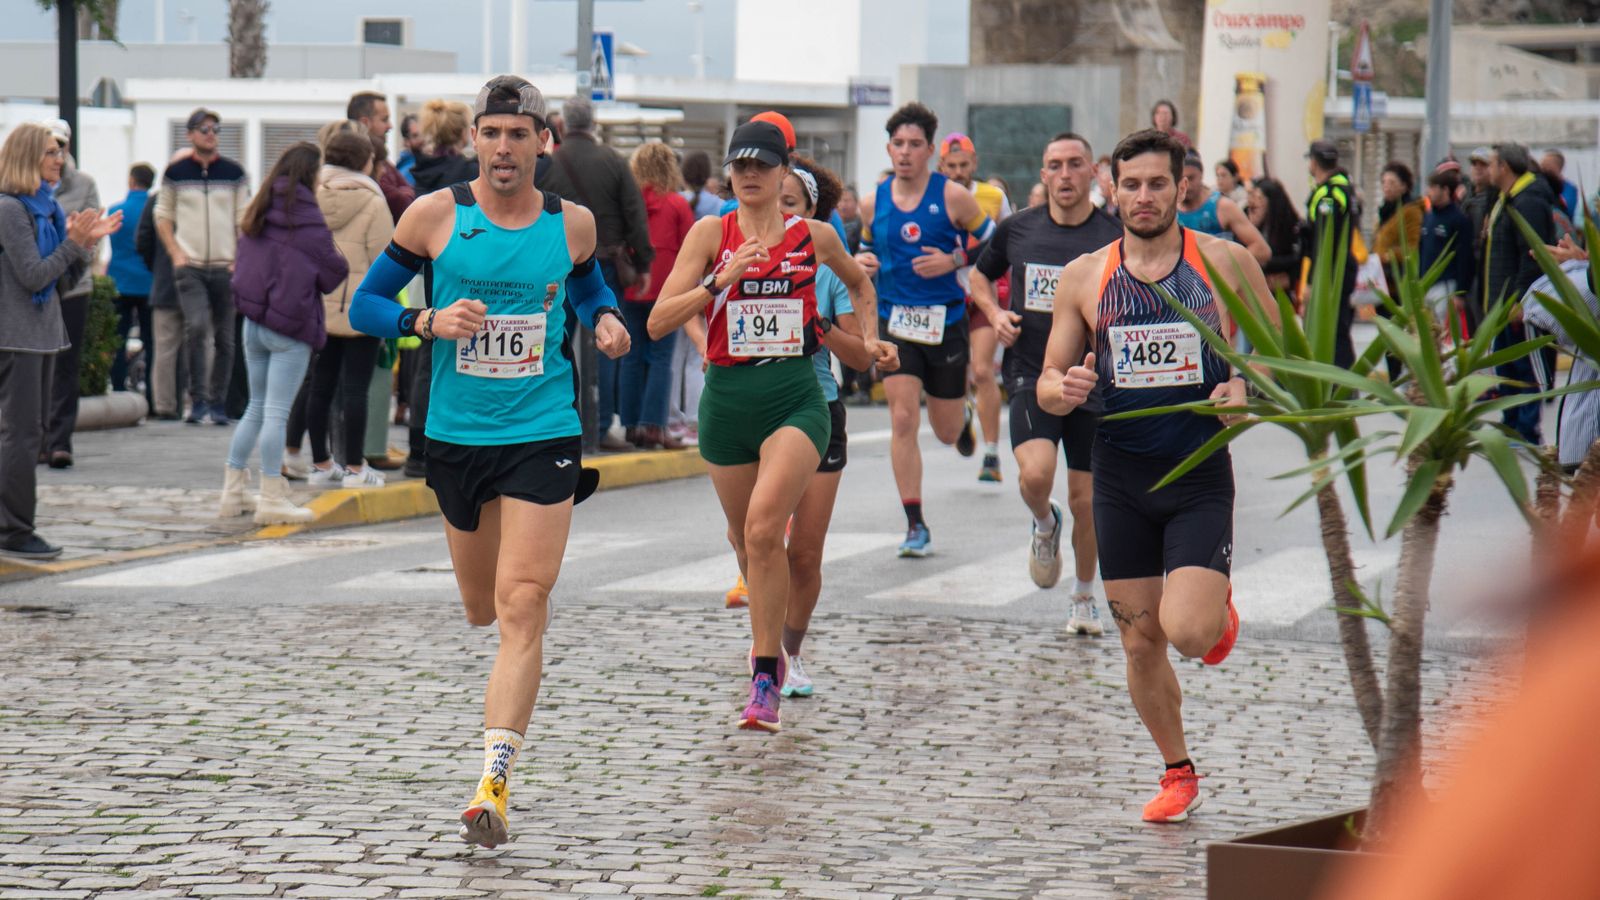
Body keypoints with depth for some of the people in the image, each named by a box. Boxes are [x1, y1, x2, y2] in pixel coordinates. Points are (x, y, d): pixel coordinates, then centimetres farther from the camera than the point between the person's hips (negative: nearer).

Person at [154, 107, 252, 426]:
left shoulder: (234, 173, 6)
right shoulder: (176, 173, 4)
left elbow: (245, 220, 9)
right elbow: (163, 216, 12)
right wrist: (175, 254, -1)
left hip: (225, 267, 2)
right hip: (189, 266, -2)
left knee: (224, 338, 4)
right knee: (196, 327, -19)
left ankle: (217, 402, 14)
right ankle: (197, 399, -11)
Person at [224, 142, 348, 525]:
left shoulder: (256, 213, 9)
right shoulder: (304, 216, -12)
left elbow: (242, 262, 16)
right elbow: (333, 269, -8)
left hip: (252, 320, 7)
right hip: (291, 325, -7)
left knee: (256, 408, 17)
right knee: (277, 413, -6)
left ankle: (233, 490, 18)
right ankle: (273, 499, -5)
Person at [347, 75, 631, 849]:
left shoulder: (572, 223, 2)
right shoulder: (435, 216, -3)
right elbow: (363, 305, 2)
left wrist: (605, 321, 1)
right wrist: (428, 322, -16)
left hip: (544, 436, -1)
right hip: (456, 435, 1)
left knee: (522, 608, -13)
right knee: (482, 607, 15)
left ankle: (493, 783, -15)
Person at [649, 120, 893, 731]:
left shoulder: (814, 237, 4)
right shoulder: (710, 235, 1)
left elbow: (858, 283, 27)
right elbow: (659, 321, -7)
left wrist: (869, 339, 15)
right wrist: (722, 281, -17)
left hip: (796, 398, -2)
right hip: (727, 399, 2)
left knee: (763, 526, -21)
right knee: (745, 536, 15)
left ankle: (765, 680, -16)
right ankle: (768, 639, 45)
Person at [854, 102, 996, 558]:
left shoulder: (953, 197, -6)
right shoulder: (873, 203, 3)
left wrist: (953, 261, -15)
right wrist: (862, 261, -4)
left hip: (946, 320, -1)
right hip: (895, 321, 1)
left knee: (946, 431, 10)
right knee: (903, 421, -11)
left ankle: (963, 417, 50)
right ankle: (915, 524, -4)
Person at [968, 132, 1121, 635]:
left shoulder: (1116, 239, -4)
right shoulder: (1016, 230, 4)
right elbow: (980, 276, 22)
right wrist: (995, 314, 4)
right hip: (1032, 375, 1)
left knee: (1086, 500, 5)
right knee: (1035, 474, -23)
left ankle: (1084, 598, 27)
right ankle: (1045, 526, 13)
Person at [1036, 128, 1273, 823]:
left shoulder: (1225, 263, -2)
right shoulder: (1085, 276, 3)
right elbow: (1047, 386, 8)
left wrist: (1248, 390, -14)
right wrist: (1066, 389, -16)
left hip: (1201, 476, -3)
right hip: (1121, 477, 3)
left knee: (1186, 630, -18)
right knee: (1140, 643, 6)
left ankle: (1220, 609, 19)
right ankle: (1178, 774, 26)